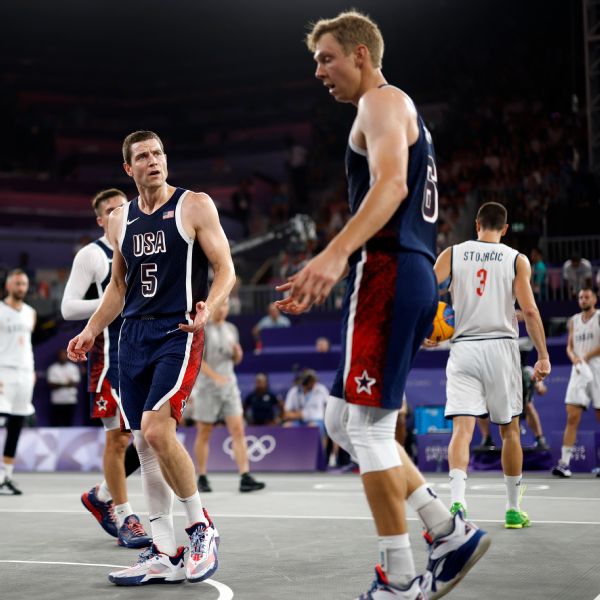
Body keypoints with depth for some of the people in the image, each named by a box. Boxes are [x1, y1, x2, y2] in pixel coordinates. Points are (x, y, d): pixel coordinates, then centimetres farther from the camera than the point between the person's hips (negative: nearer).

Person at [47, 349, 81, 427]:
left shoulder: (74, 368, 10)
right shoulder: (52, 369, 0)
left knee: (68, 425, 4)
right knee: (55, 426, -4)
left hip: (71, 402, 3)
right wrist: (63, 384, -20)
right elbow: (50, 384, -6)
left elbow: (77, 383, 5)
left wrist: (72, 383, -18)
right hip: (57, 402, -3)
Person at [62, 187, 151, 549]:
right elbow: (68, 307, -9)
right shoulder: (92, 255, -3)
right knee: (119, 438, -5)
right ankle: (125, 519, 6)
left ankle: (102, 496, 26)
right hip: (111, 355, -7)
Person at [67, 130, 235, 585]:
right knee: (144, 443, 3)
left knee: (156, 429, -21)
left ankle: (201, 527, -1)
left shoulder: (195, 205, -2)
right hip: (133, 335, 6)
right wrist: (90, 333, 14)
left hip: (178, 332, -6)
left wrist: (209, 306, -23)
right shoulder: (120, 219, 14)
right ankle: (165, 556, 10)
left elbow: (225, 269, -5)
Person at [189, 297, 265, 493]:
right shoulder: (201, 329, -5)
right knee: (204, 434, 4)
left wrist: (237, 352, -3)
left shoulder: (231, 329, 12)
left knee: (238, 431, -6)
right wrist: (216, 376, -25)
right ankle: (202, 478, 16)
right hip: (206, 388, -5)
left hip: (229, 387, 5)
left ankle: (245, 477, -9)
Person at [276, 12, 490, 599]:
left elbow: (391, 184, -24)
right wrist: (326, 276, 29)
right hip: (408, 275, 10)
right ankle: (449, 530, 11)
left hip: (388, 273, -10)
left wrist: (335, 253, -37)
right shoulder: (397, 112, 26)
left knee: (366, 427, -7)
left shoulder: (383, 101, -5)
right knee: (343, 419, 13)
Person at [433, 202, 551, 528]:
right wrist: (543, 356, 0)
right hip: (501, 347, 0)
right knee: (509, 430, 12)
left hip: (463, 348, 0)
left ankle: (457, 500, -27)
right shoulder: (517, 260, 3)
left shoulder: (452, 254, 6)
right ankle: (513, 509, 19)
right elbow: (529, 310, -5)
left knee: (462, 428, -5)